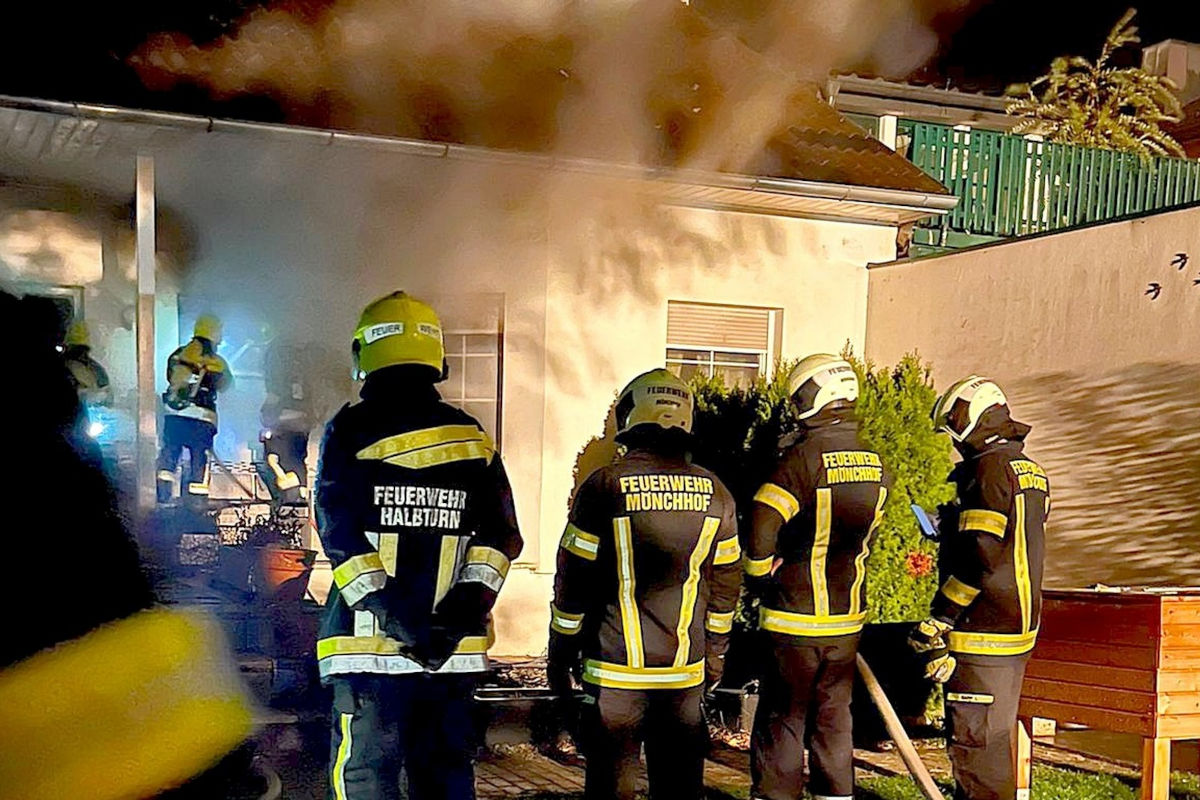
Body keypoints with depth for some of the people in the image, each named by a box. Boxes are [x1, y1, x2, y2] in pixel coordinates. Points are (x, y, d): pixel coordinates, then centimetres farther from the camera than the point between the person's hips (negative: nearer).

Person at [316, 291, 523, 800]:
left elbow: (341, 538, -12)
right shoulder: (471, 436, 9)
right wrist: (466, 606, -4)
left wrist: (389, 614, -13)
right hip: (455, 648, 4)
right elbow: (501, 535, 2)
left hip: (370, 643, -4)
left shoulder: (349, 432, -3)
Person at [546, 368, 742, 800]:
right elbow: (725, 585, 9)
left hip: (615, 670, -3)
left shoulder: (604, 486, -10)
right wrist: (715, 654, 21)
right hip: (685, 672, 3)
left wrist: (560, 656, 5)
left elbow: (573, 582, -6)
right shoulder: (715, 494, 1)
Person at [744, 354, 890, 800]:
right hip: (847, 617, 6)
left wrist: (760, 577, -7)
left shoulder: (804, 457, -18)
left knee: (782, 720, 4)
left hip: (796, 617, -6)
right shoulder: (875, 464, 3)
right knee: (833, 717, 17)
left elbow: (762, 525, -23)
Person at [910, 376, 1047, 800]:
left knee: (975, 738, -4)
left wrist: (938, 620, -18)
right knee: (997, 733, 17)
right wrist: (951, 525, 25)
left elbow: (980, 559, -22)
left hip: (982, 632, -10)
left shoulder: (990, 467, -15)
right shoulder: (1029, 470, 14)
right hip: (1019, 625, 10)